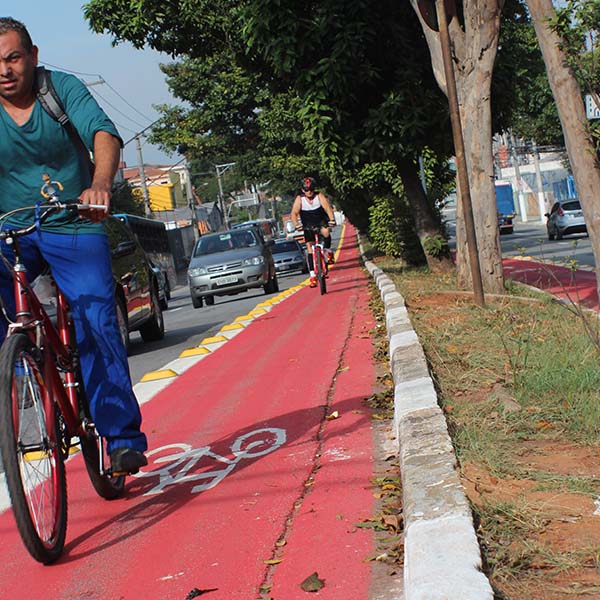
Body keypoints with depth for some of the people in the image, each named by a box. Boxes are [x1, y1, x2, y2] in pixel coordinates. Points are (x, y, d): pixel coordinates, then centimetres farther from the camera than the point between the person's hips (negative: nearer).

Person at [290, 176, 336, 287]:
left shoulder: (319, 196, -16)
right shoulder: (299, 199, -14)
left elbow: (328, 208, -28)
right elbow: (294, 213, -21)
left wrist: (332, 219, -46)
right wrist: (296, 225, -39)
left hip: (322, 221, 0)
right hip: (308, 226, 1)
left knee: (326, 232, -33)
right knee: (309, 247, -9)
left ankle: (328, 251, -1)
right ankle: (312, 276, -11)